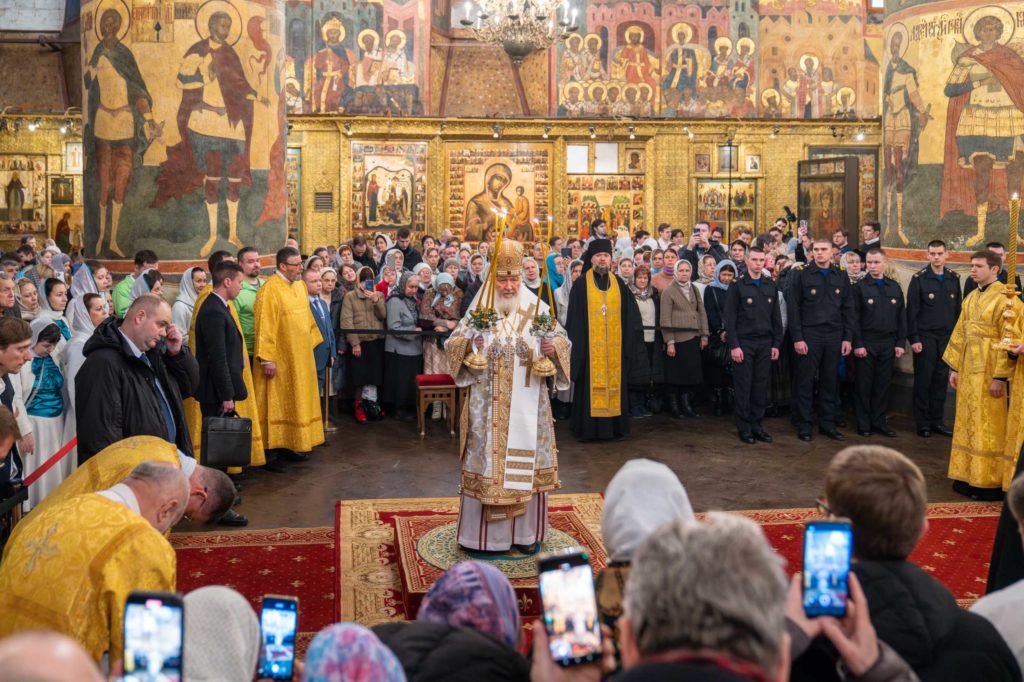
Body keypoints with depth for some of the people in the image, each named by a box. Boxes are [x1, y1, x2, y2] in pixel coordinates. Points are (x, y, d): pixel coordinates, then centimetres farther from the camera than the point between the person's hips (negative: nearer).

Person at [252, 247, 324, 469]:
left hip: (301, 357, 8)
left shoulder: (299, 286, 9)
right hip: (281, 359, -8)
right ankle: (282, 448, 6)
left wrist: (313, 347, 15)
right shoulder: (270, 289, -16)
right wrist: (267, 359, -21)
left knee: (299, 400, 12)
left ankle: (297, 443, 20)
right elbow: (265, 327, -18)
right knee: (282, 403, -1)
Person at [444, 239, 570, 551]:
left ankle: (527, 531, 23)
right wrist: (468, 344, -21)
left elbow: (562, 339, 4)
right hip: (488, 406, -1)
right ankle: (485, 534, 14)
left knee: (527, 463, 8)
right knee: (487, 462, 3)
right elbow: (452, 343, 0)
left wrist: (553, 346, -18)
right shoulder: (478, 310, -1)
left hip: (527, 405, 1)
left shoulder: (536, 308, 1)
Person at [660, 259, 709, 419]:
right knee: (675, 374, 0)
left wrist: (704, 335, 7)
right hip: (677, 339, -5)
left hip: (693, 338, 5)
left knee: (692, 373, 2)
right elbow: (665, 319, -6)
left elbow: (702, 313, 14)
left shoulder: (694, 290, 13)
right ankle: (674, 406, 10)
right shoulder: (668, 292, -2)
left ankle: (687, 404, 13)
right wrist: (669, 342, -11)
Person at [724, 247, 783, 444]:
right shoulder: (737, 286, -3)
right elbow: (729, 317, -6)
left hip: (765, 343, 4)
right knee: (743, 386, 1)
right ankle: (744, 427, 8)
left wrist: (776, 344, 5)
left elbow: (776, 317, 11)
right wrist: (734, 345, -12)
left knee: (761, 386, 5)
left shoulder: (771, 286, 9)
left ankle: (756, 424, 14)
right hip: (744, 342, -3)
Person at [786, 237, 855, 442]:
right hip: (809, 335, -3)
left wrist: (848, 337, 3)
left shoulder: (841, 276, 9)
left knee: (830, 381, 9)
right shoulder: (800, 274, -2)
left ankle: (827, 423, 18)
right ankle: (803, 425, 9)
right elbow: (793, 308, -5)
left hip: (834, 335, 4)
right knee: (805, 381, 1)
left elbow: (848, 309, 10)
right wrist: (797, 338, -11)